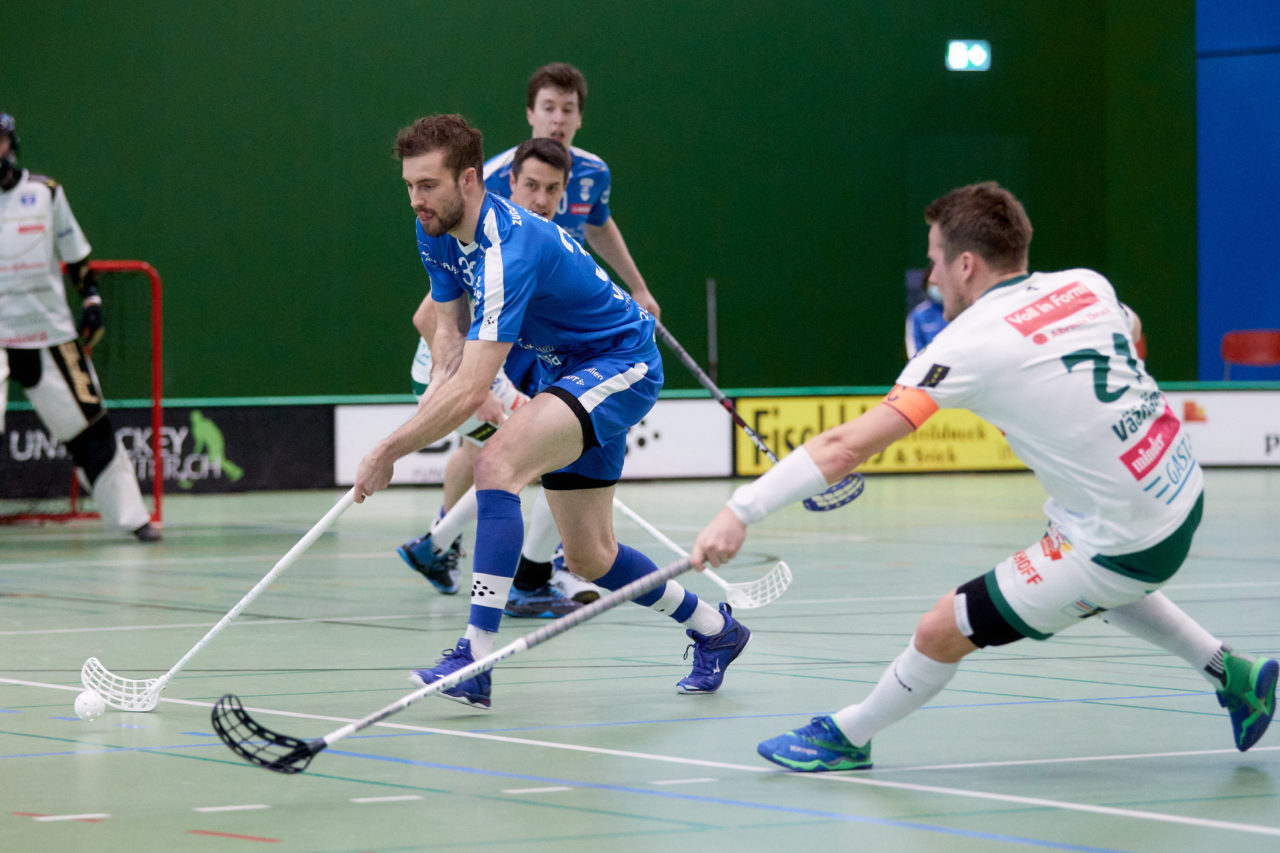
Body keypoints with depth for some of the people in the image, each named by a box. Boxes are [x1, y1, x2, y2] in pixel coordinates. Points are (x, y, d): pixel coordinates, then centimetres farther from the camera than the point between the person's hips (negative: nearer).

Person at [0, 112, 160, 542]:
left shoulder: (45, 192, 6)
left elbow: (74, 251, 13)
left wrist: (91, 297, 4)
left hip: (50, 330, 2)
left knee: (87, 422, 4)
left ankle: (129, 514, 13)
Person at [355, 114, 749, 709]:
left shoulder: (509, 252, -33)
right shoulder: (437, 234, -5)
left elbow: (470, 392, -36)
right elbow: (450, 331, 7)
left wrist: (388, 451, -32)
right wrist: (435, 396, -14)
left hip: (621, 366, -10)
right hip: (565, 371, 10)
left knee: (497, 462, -33)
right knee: (590, 560, 13)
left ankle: (476, 659, -36)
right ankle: (714, 629, 38)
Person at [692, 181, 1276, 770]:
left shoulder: (971, 345, -17)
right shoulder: (1087, 285, 1)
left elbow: (847, 448, -21)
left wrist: (740, 511, -20)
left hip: (1124, 545, -8)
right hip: (1183, 496, 8)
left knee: (942, 631, 3)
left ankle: (846, 737, 23)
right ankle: (1230, 674, 43)